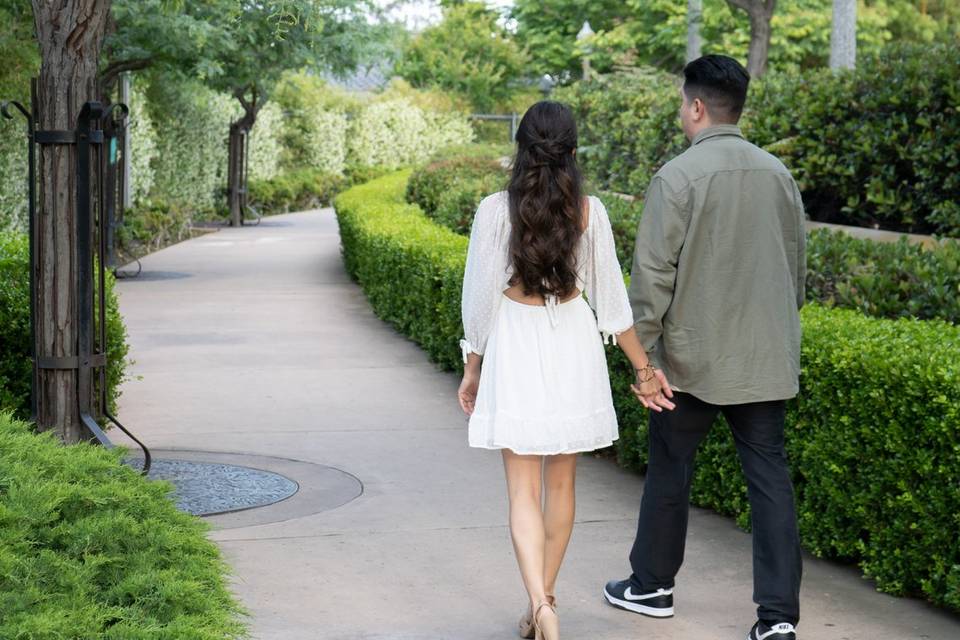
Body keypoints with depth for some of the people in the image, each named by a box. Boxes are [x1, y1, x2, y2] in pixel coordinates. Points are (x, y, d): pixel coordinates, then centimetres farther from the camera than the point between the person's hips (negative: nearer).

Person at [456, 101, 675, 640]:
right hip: (573, 345, 2)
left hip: (515, 345, -2)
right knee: (561, 482, 15)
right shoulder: (589, 210, -4)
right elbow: (611, 298, 0)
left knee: (524, 489, -2)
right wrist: (645, 369, 8)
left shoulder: (496, 210, -8)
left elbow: (481, 296, -5)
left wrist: (472, 368, 8)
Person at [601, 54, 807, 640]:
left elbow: (653, 273, -13)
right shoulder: (778, 175, 5)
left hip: (693, 358, -4)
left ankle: (652, 586, 27)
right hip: (767, 360, 4)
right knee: (770, 477, 4)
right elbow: (797, 268, 14)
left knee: (670, 471, 12)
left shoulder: (679, 176, -12)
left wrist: (641, 346, -5)